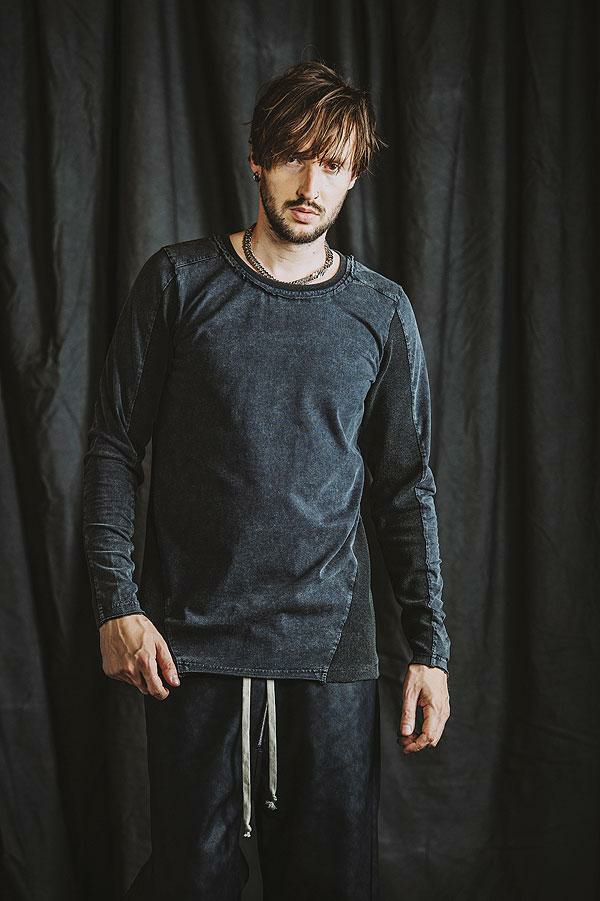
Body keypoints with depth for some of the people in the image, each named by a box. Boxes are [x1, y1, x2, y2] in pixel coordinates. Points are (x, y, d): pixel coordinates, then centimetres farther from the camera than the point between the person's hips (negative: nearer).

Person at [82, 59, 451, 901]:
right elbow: (115, 447, 2)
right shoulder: (179, 280, 1)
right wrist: (116, 603, -7)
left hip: (332, 649, 1)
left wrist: (430, 647, 2)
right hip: (191, 646, -1)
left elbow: (406, 487, 8)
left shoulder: (383, 311, 6)